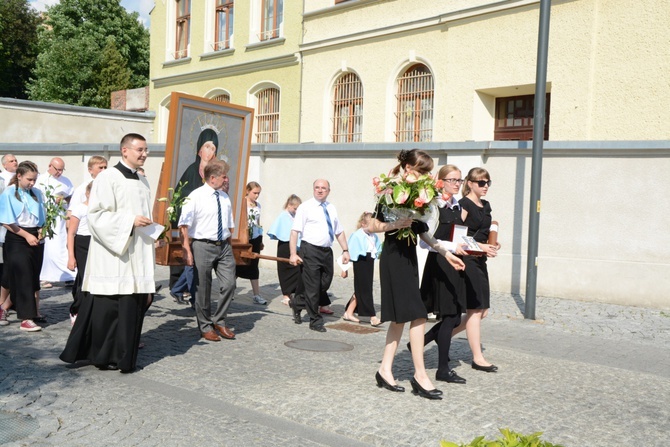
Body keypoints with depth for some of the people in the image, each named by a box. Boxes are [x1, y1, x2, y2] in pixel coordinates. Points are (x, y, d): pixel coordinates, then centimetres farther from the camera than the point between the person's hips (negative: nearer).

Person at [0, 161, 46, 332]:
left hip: (35, 239, 5)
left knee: (33, 278, 8)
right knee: (23, 278, -6)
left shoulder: (37, 193, 7)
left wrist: (41, 231, -5)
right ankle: (26, 319, -1)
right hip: (17, 240, -5)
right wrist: (27, 235, -14)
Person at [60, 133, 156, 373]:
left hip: (137, 256, 7)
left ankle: (124, 355, 14)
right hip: (113, 256, -7)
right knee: (109, 306, -3)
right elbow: (97, 215, -13)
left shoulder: (142, 182, 16)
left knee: (134, 304, 6)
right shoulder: (108, 178, -6)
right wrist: (130, 221, -18)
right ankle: (103, 354, 10)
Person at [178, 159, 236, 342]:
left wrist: (228, 246, 12)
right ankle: (205, 327, 22)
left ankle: (219, 321, 19)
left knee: (229, 284, -1)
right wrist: (187, 250, -16)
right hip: (203, 246, -5)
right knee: (203, 289, 6)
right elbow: (183, 226, -12)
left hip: (224, 246, 5)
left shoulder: (225, 197, 8)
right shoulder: (196, 196, -9)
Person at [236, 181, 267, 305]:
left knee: (254, 265, 7)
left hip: (255, 239, 5)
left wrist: (261, 240, 18)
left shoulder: (258, 205, 10)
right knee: (240, 265, 3)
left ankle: (257, 295, 8)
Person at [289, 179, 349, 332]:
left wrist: (345, 250, 11)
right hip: (310, 250, -6)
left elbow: (339, 231, 20)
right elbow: (295, 231, -9)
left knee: (325, 285, 12)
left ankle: (298, 302, 32)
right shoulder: (305, 207, -3)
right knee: (313, 287, 0)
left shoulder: (331, 208, 14)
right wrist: (293, 254, -17)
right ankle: (315, 321, 14)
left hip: (327, 251, 6)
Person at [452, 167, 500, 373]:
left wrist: (493, 245, 6)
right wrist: (480, 246, -22)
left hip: (480, 261, 9)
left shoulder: (486, 206, 16)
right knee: (475, 310, -4)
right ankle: (477, 358, 6)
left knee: (482, 311, 9)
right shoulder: (464, 205, -9)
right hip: (467, 261, -9)